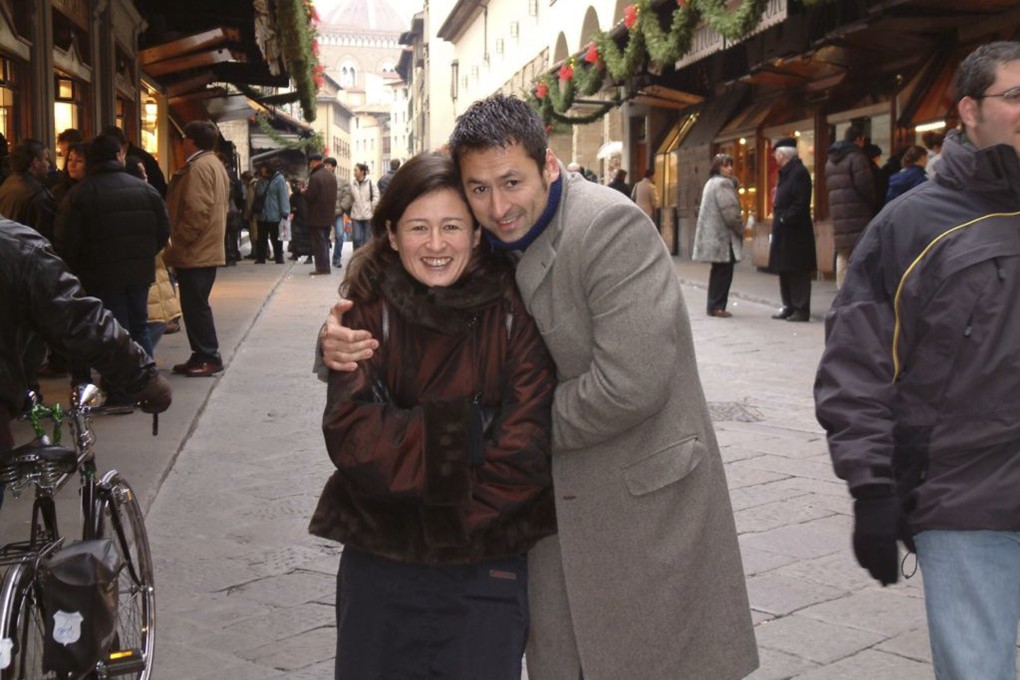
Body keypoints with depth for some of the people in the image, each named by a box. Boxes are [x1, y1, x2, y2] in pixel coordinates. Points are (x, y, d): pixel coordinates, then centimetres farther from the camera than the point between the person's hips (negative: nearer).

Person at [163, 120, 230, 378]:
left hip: (195, 252, -10)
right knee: (196, 305, 14)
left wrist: (178, 243, -16)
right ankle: (201, 356, 19)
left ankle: (209, 358, -1)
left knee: (195, 306, -5)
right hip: (208, 249, 10)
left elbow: (196, 211, -24)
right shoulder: (215, 164, 18)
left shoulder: (199, 167, -15)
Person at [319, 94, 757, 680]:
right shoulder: (486, 243, 2)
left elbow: (630, 383, -27)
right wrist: (342, 343, -11)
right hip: (558, 501, 7)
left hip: (645, 499, -7)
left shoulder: (611, 226, -21)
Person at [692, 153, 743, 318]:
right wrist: (741, 230, -6)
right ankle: (717, 306, -5)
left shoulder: (711, 182, 19)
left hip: (713, 235, 10)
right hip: (723, 235, -10)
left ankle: (714, 305, 16)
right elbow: (730, 212, -20)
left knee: (718, 271, 14)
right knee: (724, 272, -6)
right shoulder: (723, 183, -13)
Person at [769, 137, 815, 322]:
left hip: (795, 232, -10)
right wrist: (778, 218, 8)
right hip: (784, 232, 10)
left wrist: (784, 219, -19)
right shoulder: (786, 173, 16)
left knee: (798, 272, -6)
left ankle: (801, 310, -2)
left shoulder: (799, 172, -13)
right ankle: (789, 307, 20)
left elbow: (801, 203, -21)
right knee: (785, 271, 13)